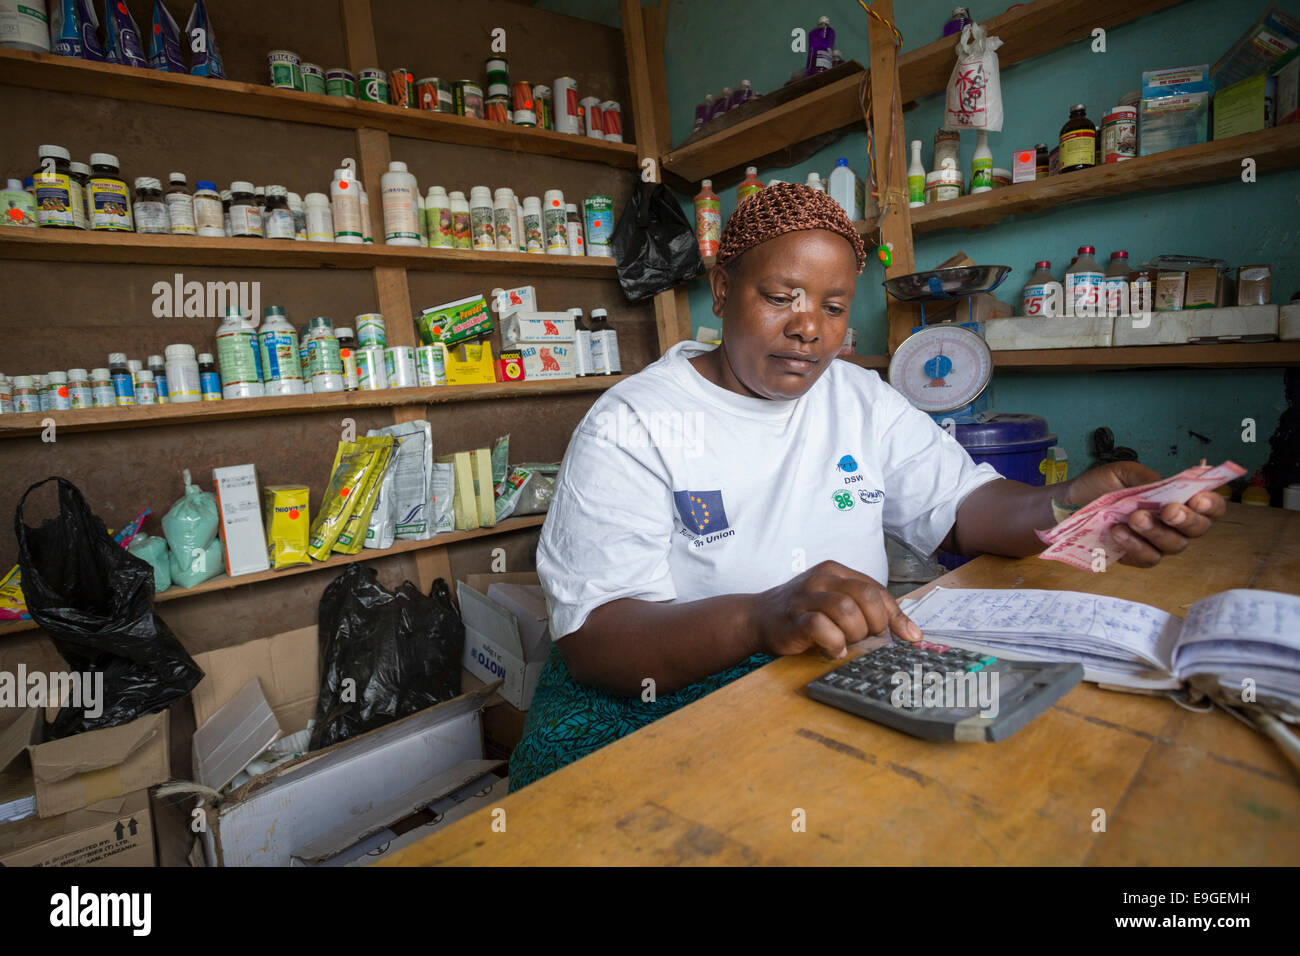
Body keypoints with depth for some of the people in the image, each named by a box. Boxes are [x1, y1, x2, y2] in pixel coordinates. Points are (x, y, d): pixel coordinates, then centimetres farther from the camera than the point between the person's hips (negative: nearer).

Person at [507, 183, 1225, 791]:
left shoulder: (864, 400, 9)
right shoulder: (630, 425, -11)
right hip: (667, 699, -3)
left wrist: (1064, 509, -15)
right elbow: (593, 638, -20)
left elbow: (963, 504, 8)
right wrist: (758, 618, -38)